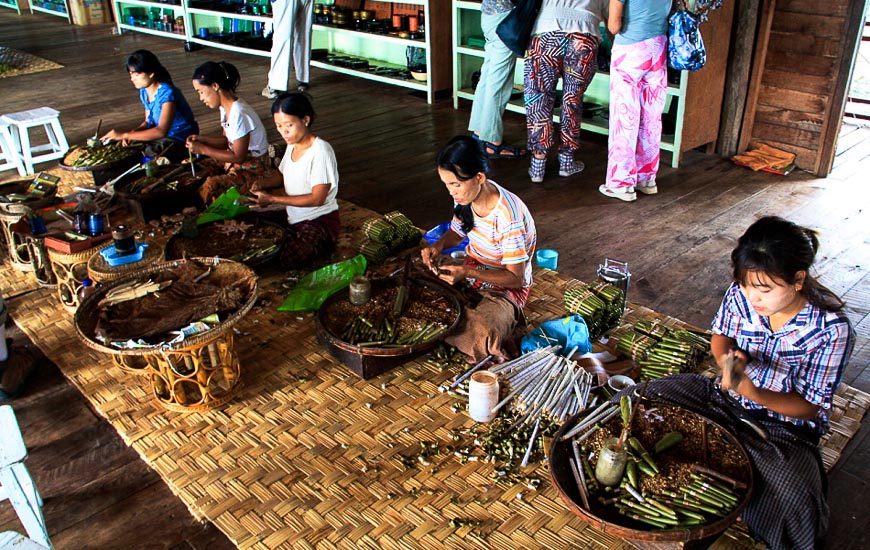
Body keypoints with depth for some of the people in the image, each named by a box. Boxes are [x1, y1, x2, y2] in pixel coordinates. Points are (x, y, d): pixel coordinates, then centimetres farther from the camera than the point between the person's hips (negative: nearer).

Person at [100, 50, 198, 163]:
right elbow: (148, 122, 12)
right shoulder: (144, 92, 3)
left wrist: (124, 135, -33)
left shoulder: (167, 93, -23)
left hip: (181, 142, -8)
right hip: (163, 137, 8)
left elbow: (161, 131, -33)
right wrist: (132, 133, -11)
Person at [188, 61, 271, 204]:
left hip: (252, 168, -10)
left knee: (209, 188, -26)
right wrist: (202, 139, -5)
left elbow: (239, 157, -23)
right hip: (234, 160, 10)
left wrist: (203, 149, -19)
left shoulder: (239, 114, -27)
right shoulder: (225, 108, 2)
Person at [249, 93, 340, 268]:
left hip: (320, 221, -8)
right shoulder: (293, 145, 3)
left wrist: (273, 199, -24)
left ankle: (324, 243, 1)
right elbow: (281, 175, 20)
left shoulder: (320, 152, -22)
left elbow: (317, 199, -25)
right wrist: (262, 184, -3)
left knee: (288, 260, -26)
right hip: (291, 216, 8)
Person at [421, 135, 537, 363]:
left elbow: (516, 278, -23)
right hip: (470, 271, 7)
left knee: (478, 337, -35)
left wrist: (468, 272, -34)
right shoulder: (466, 197, -10)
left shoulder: (508, 216, -31)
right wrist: (439, 245, -10)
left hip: (505, 287, -7)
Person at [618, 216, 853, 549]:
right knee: (650, 399, -11)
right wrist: (727, 360, -17)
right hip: (730, 399, 5)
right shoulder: (740, 295, -14)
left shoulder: (831, 330, -23)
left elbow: (809, 407, -16)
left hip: (784, 426, -4)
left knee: (787, 493, -32)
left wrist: (753, 393, -35)